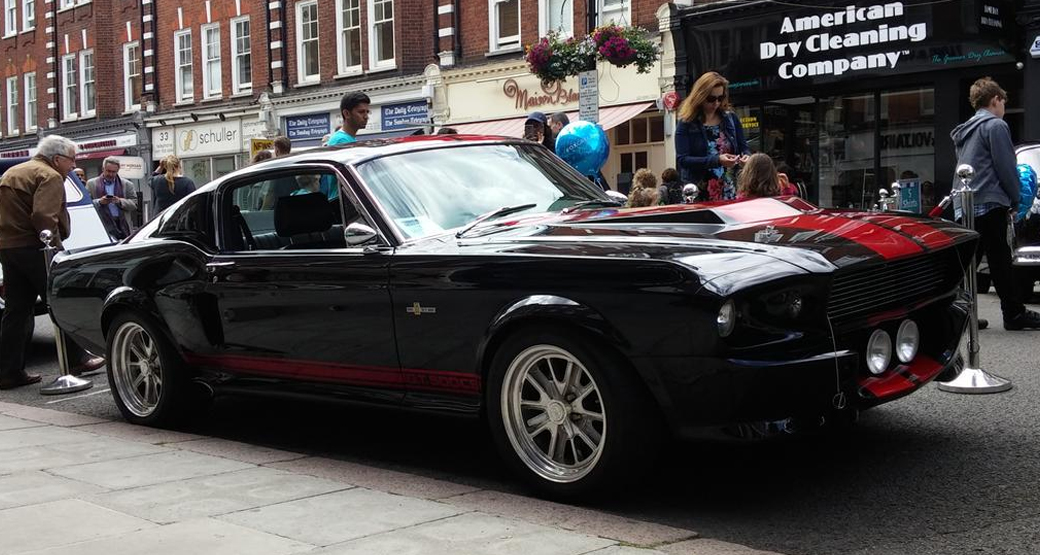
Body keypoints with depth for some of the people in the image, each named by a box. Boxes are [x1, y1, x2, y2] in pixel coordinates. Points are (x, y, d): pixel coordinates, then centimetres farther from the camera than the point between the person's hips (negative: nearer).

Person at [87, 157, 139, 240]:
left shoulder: (127, 185, 12)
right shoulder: (91, 184, 12)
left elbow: (134, 204, 5)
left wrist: (120, 201, -11)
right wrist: (99, 202, -12)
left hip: (123, 226, 1)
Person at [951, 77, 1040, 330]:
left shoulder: (965, 131, 20)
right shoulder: (995, 125, -7)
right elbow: (1006, 166, -11)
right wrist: (1015, 200, 0)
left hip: (964, 205, 8)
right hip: (988, 204, -8)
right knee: (1000, 261, -5)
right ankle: (1014, 314, -1)